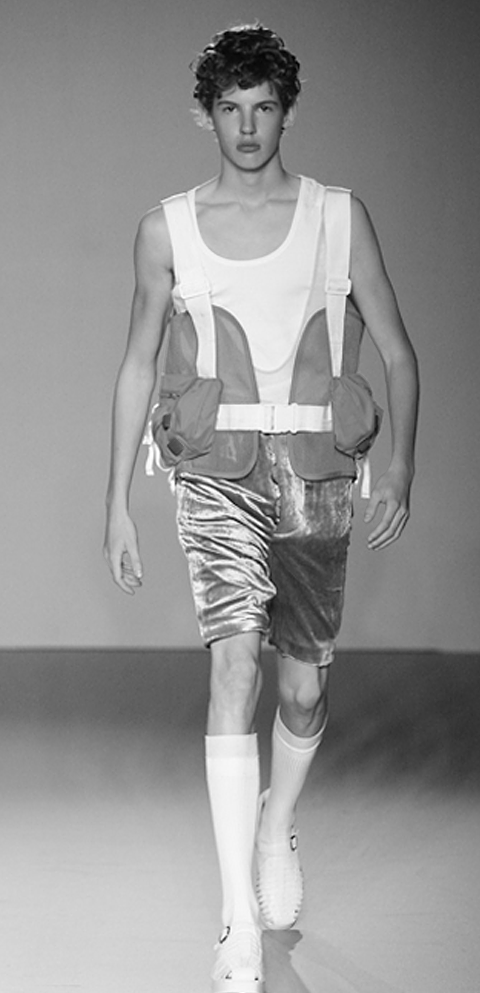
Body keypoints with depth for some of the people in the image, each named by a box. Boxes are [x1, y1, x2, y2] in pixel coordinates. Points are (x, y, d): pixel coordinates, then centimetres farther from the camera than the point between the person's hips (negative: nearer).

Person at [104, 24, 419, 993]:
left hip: (314, 474, 1)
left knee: (304, 685, 10)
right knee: (236, 659, -18)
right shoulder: (167, 229, 6)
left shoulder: (339, 216, 5)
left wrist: (401, 470, -7)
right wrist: (118, 504, 8)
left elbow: (397, 354, 6)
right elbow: (138, 367, 11)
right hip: (218, 470, -1)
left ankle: (278, 830, 42)